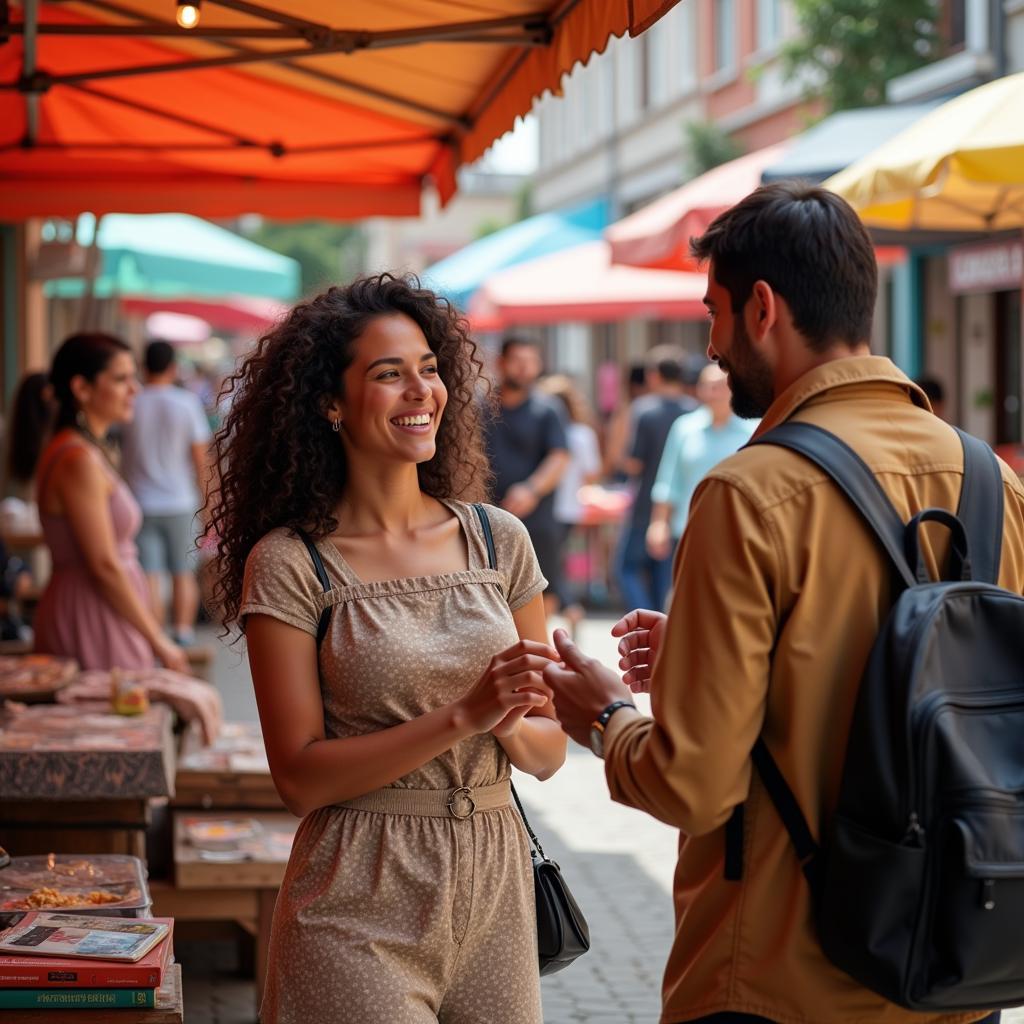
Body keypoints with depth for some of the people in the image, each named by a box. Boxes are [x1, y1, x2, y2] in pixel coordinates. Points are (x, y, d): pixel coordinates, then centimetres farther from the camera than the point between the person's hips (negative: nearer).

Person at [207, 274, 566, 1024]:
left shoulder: (498, 540, 4)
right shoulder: (287, 564, -7)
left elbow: (549, 751, 7)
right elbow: (301, 776, -11)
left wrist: (510, 725, -15)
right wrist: (461, 716, -19)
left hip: (494, 889, 4)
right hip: (361, 909, -4)